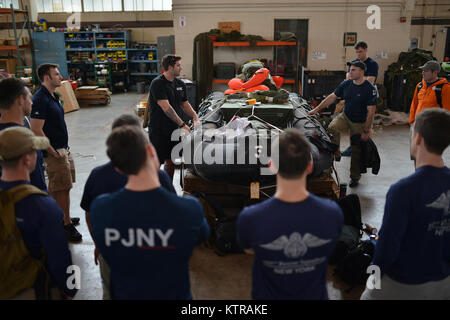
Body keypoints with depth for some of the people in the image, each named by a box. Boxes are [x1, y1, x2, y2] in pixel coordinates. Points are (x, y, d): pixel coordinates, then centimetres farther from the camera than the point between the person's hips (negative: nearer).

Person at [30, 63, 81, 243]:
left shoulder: (53, 96, 13)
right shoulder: (40, 99, -17)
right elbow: (36, 130, -22)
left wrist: (64, 149, 16)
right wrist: (53, 153, -18)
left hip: (63, 149, 9)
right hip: (54, 151, -9)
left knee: (56, 188, 17)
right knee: (62, 189, -4)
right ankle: (66, 225, 5)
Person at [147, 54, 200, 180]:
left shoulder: (180, 84, 9)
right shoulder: (157, 83, -16)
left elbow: (185, 104, 18)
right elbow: (166, 107, -23)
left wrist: (195, 118, 1)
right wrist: (182, 124, -23)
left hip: (174, 129, 7)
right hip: (158, 130, -7)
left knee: (171, 161, 14)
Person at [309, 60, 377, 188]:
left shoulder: (370, 89, -18)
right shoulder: (346, 84, -4)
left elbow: (371, 111, -18)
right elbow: (332, 97, 6)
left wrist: (366, 131, -19)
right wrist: (317, 109, 0)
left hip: (360, 123, -3)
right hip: (345, 116, 3)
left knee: (356, 151, 4)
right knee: (332, 128, -29)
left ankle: (355, 177, 22)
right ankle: (336, 154, -9)